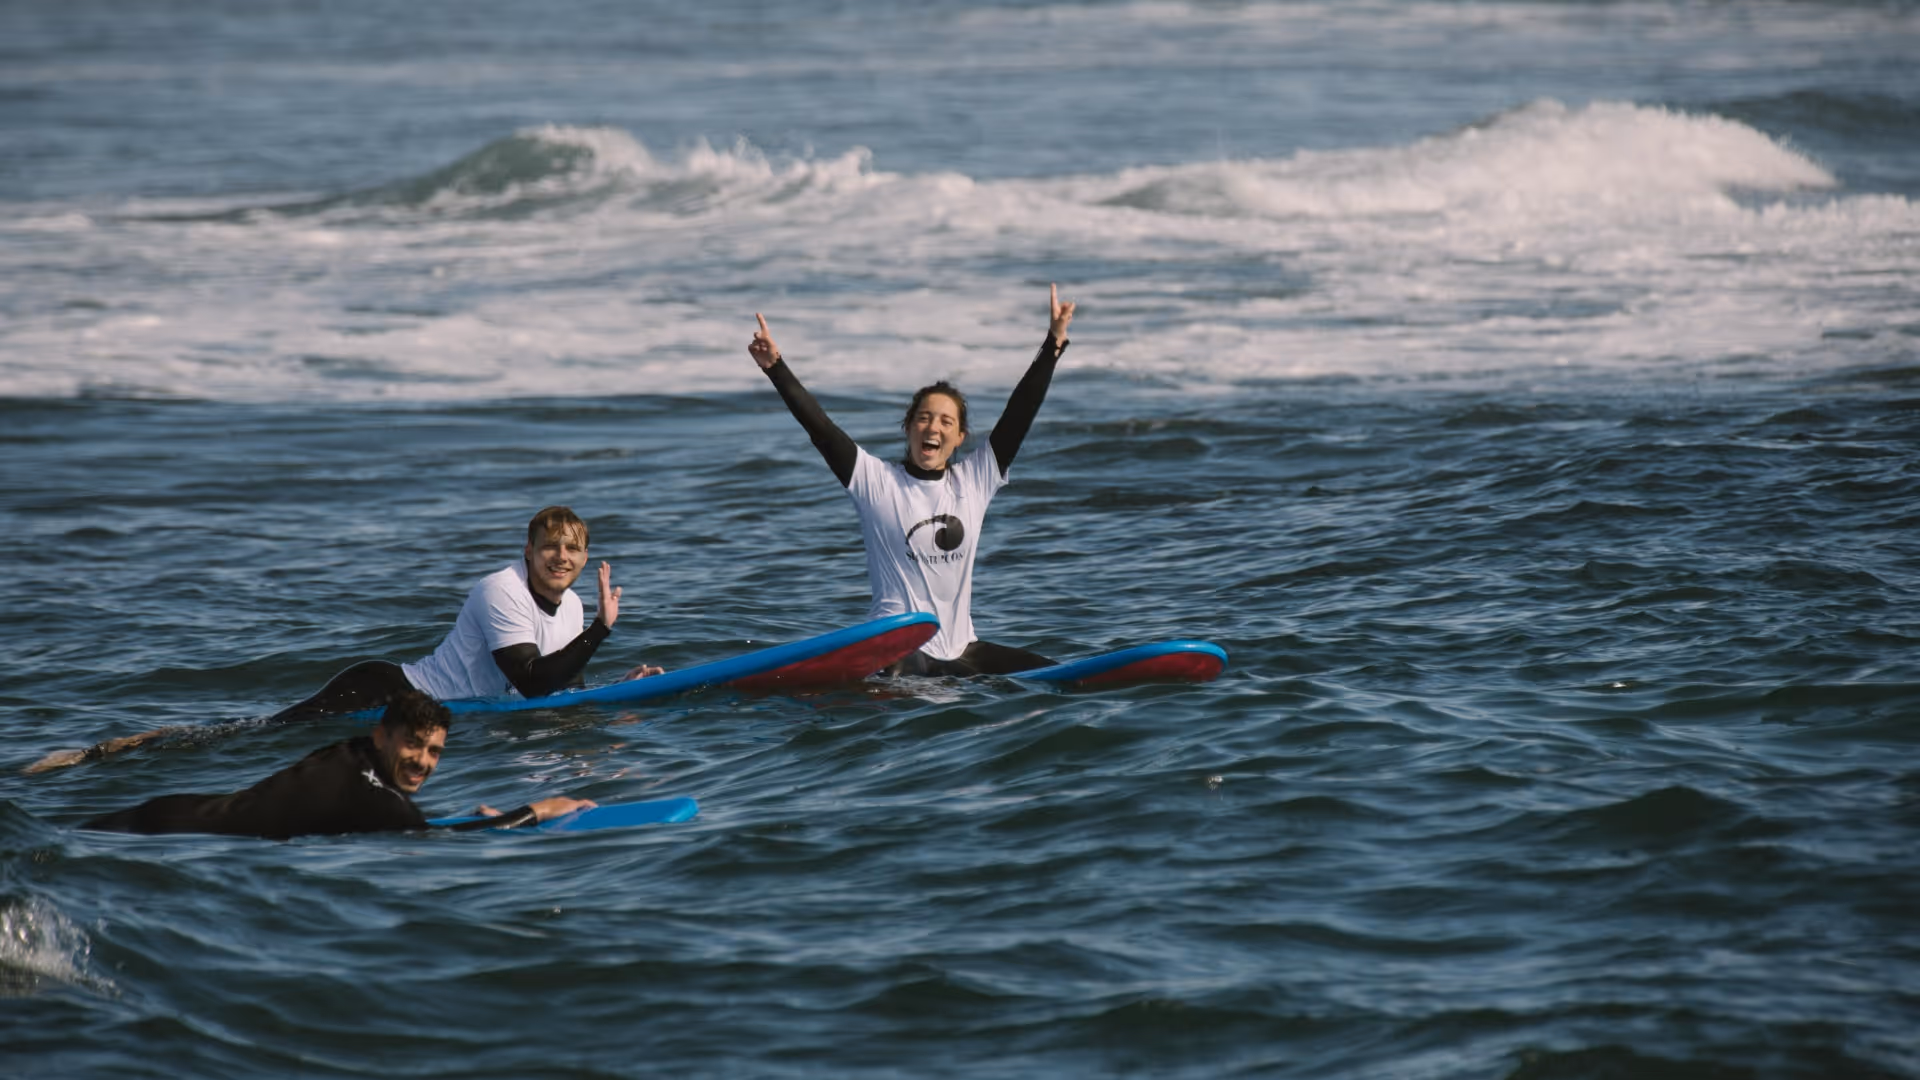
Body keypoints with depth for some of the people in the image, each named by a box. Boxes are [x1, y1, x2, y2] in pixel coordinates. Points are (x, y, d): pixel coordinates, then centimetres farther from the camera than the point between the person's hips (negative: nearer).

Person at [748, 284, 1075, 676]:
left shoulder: (975, 480, 10)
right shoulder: (877, 481, 0)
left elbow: (1020, 412, 8)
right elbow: (817, 425, -8)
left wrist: (1054, 342, 4)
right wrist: (775, 367, -17)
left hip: (960, 649, 7)